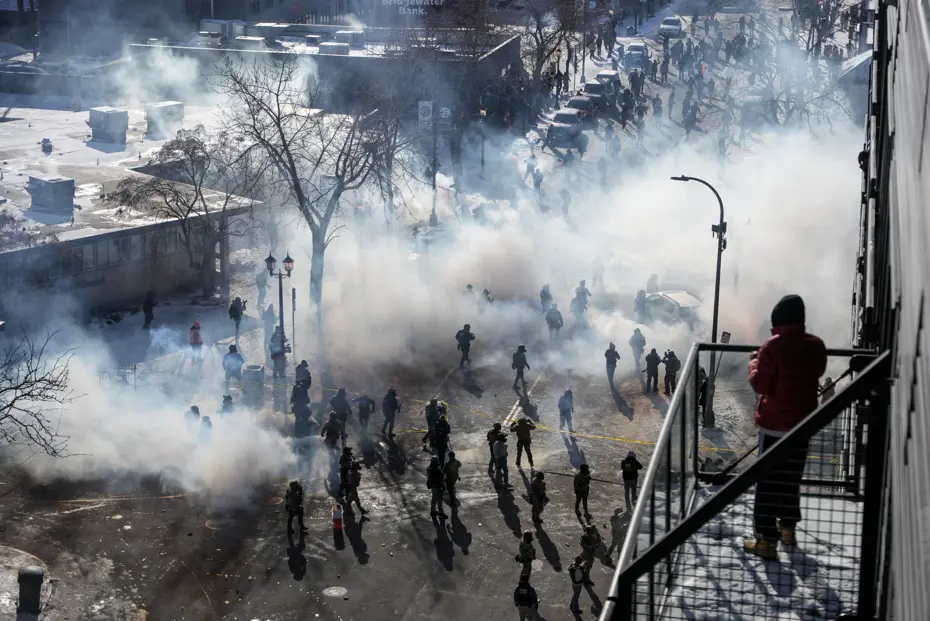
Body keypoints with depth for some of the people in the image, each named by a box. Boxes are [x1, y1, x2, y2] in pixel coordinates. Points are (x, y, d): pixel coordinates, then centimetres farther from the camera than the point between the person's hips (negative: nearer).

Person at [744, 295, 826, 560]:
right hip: (803, 422, 6)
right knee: (792, 477, 20)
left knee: (769, 480, -2)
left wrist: (754, 363, 3)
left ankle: (767, 539, -4)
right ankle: (788, 528, 31)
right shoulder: (816, 345, 0)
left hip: (775, 423, -5)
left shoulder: (774, 345, -17)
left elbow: (760, 384, -14)